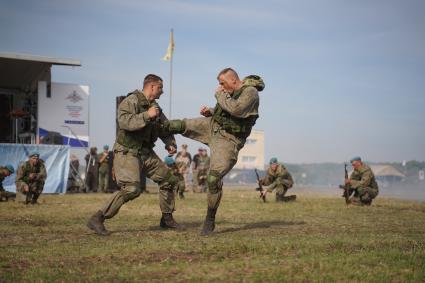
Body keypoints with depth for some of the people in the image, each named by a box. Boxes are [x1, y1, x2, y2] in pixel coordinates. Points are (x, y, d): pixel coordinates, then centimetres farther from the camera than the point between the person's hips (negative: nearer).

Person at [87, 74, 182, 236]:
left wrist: (170, 143, 8)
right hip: (127, 152, -9)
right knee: (131, 189, -24)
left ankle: (167, 219, 24)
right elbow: (124, 122, -29)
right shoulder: (132, 101, -12)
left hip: (146, 152, 9)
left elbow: (164, 127, 24)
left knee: (169, 180, 11)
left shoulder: (154, 106, 15)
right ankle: (97, 219, -19)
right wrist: (146, 115, -28)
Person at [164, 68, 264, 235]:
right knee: (182, 126, 7)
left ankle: (210, 221, 1)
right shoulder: (233, 92, 8)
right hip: (213, 126, 8)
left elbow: (236, 109, -34)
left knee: (214, 179, -13)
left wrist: (220, 95, -20)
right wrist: (209, 112, 3)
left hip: (227, 140, -8)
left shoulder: (250, 92, -18)